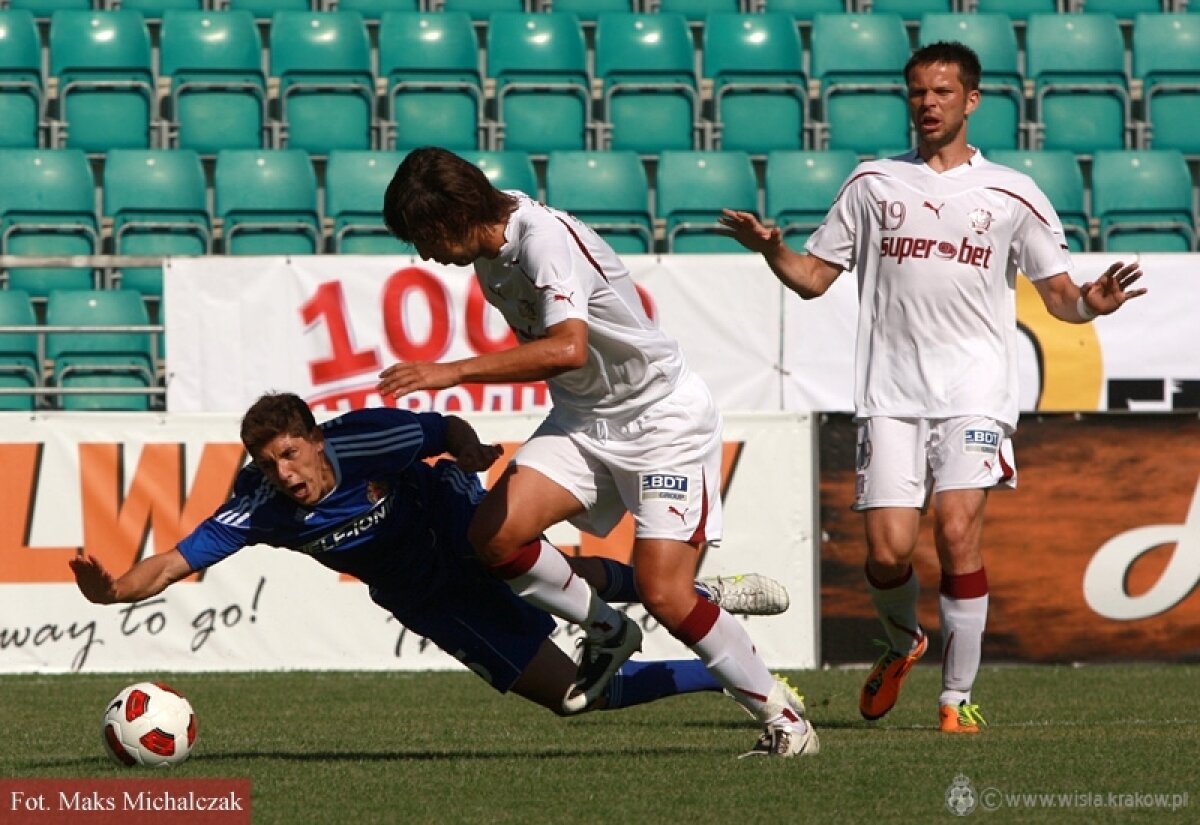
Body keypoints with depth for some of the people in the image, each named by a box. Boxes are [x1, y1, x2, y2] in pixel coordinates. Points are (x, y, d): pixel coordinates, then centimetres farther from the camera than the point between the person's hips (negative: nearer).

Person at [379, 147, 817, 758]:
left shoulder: (545, 239, -27)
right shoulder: (490, 246, 0)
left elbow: (567, 348, -43)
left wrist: (453, 372, -43)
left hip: (663, 421, -8)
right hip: (582, 421, 8)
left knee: (663, 593, -16)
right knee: (494, 533, -14)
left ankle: (783, 719, 2)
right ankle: (606, 632, 10)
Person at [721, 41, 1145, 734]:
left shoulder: (1012, 195, 8)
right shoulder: (874, 183, 12)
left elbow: (1059, 295, 9)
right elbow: (815, 276, 15)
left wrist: (1092, 303, -13)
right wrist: (772, 249, -5)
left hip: (975, 395, -1)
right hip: (891, 394, 1)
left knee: (957, 534, -16)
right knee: (889, 550, -8)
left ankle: (958, 697, -6)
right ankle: (903, 644, 24)